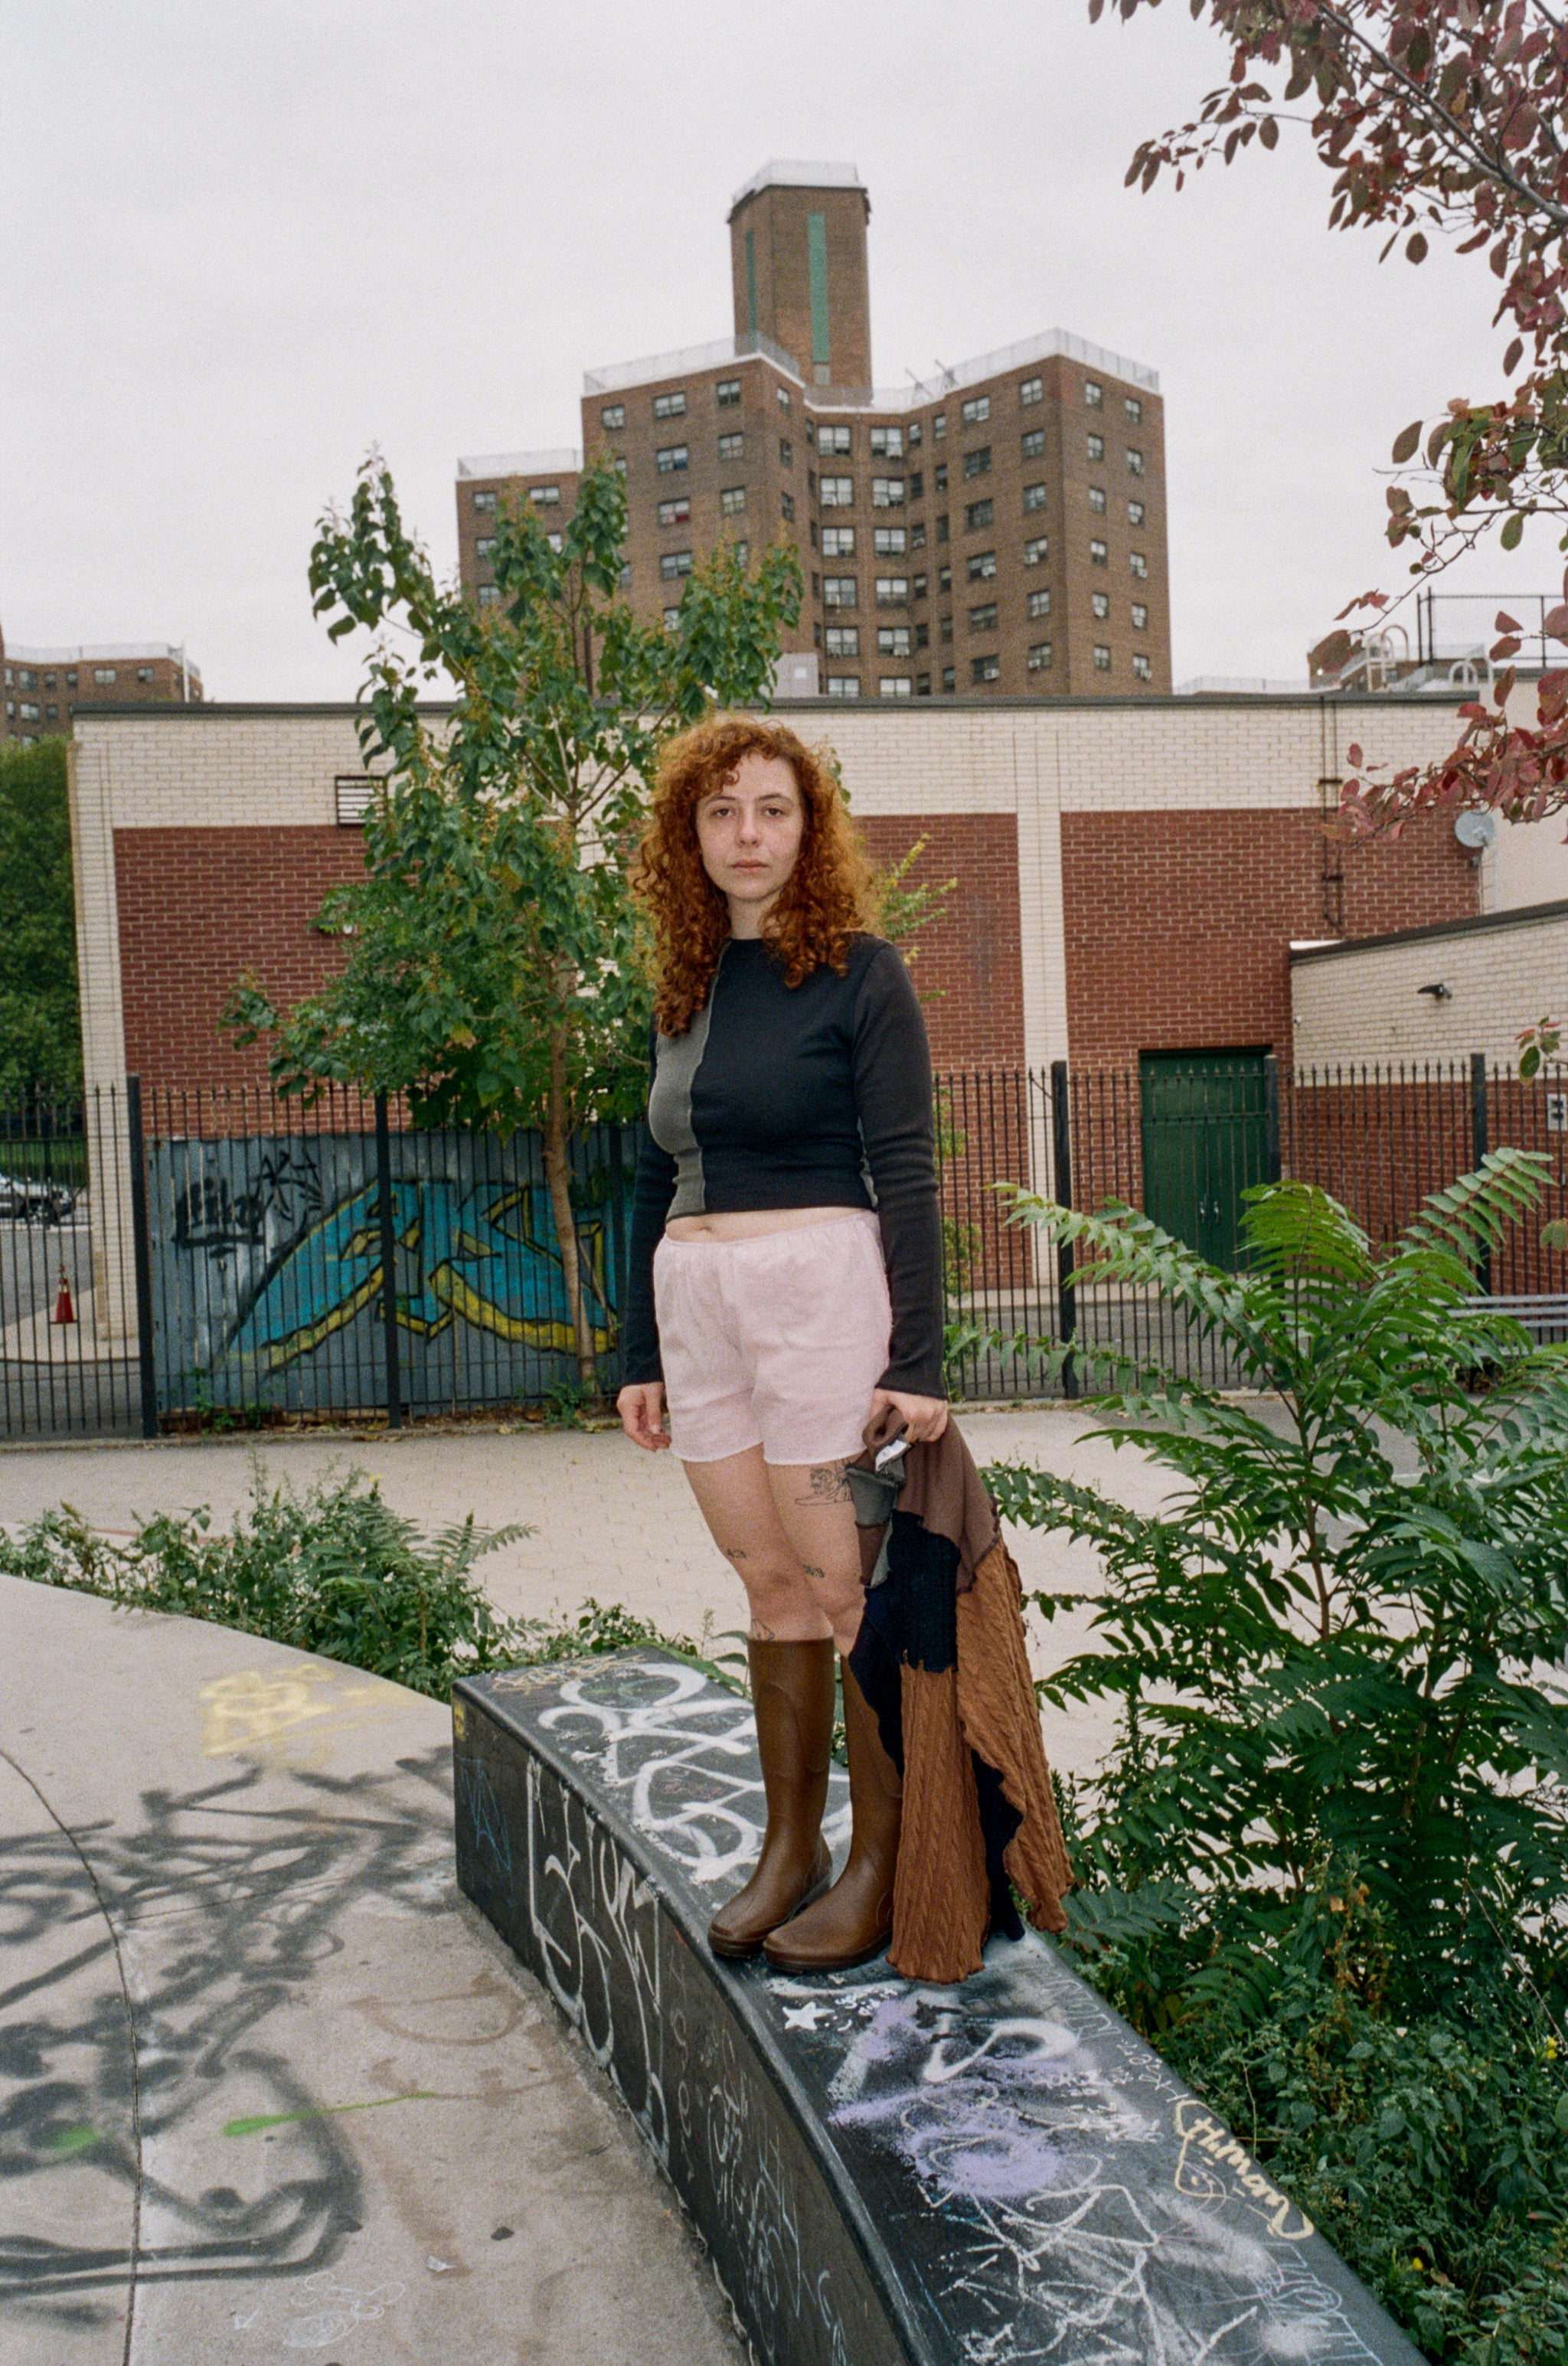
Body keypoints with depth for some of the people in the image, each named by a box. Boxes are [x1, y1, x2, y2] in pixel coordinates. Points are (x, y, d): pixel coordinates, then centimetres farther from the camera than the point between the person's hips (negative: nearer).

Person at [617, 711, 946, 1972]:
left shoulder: (858, 972, -3)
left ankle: (882, 1865, 13)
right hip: (697, 1302, 6)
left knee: (848, 1589, 0)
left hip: (819, 1287, -5)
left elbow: (905, 1175, -7)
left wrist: (917, 1360, -13)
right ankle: (789, 1847, 22)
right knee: (770, 1583, 11)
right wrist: (641, 1354, 14)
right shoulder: (684, 988, 13)